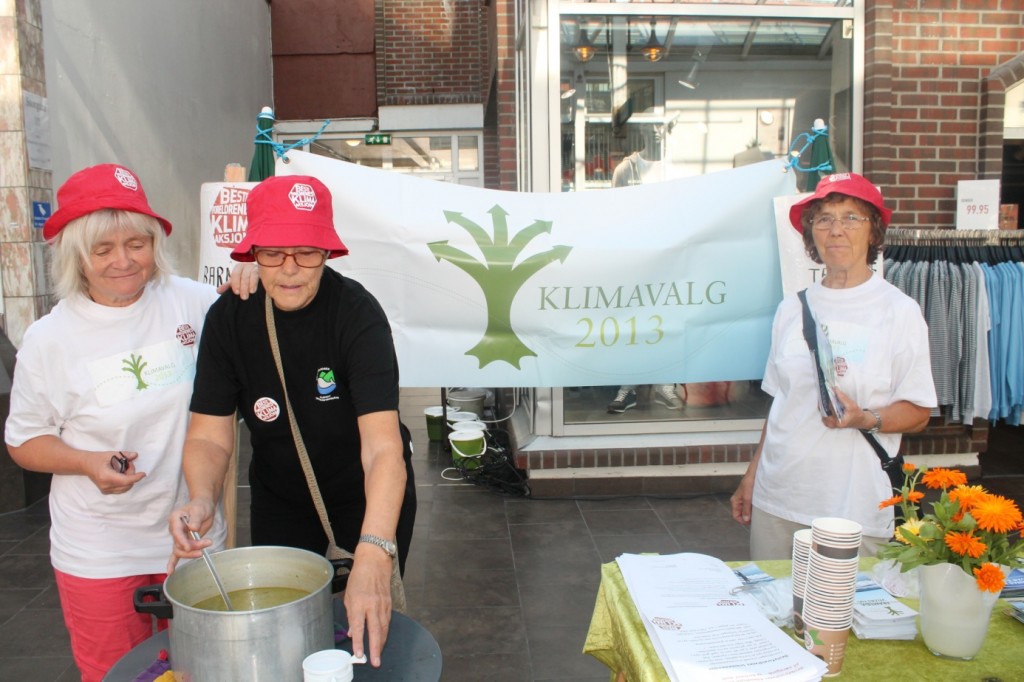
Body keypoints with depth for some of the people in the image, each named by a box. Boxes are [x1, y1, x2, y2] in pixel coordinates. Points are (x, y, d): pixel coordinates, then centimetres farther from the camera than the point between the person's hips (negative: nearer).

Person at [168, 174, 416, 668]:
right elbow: (209, 434, -15)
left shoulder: (356, 312, -28)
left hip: (369, 495, -3)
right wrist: (202, 500, -36)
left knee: (366, 622, 14)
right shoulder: (229, 318, -16)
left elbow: (383, 445, -37)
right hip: (278, 498, 3)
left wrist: (372, 555, -50)